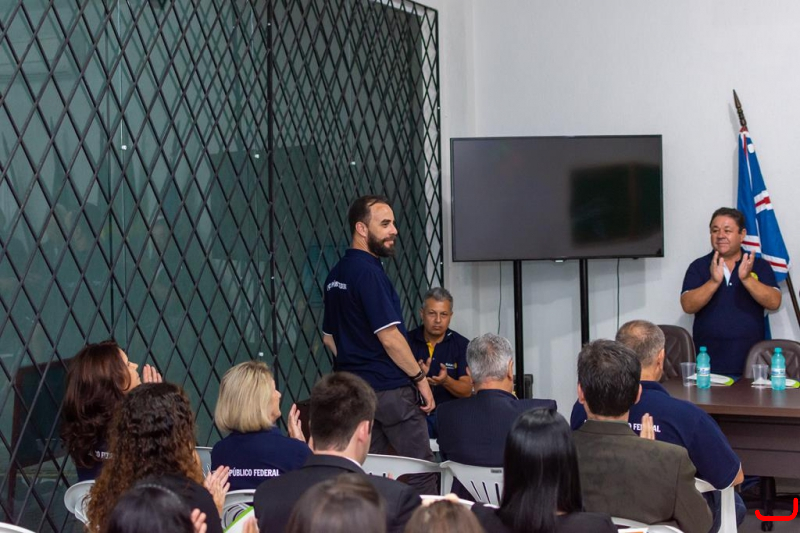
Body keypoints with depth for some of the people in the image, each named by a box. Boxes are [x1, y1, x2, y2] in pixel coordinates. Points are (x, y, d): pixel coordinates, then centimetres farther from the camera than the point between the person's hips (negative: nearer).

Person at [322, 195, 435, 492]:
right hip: (390, 389, -9)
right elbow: (389, 337, -19)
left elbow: (329, 338, 20)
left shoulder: (336, 275, 13)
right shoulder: (368, 271, -16)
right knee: (421, 472, -4)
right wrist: (420, 378, -10)